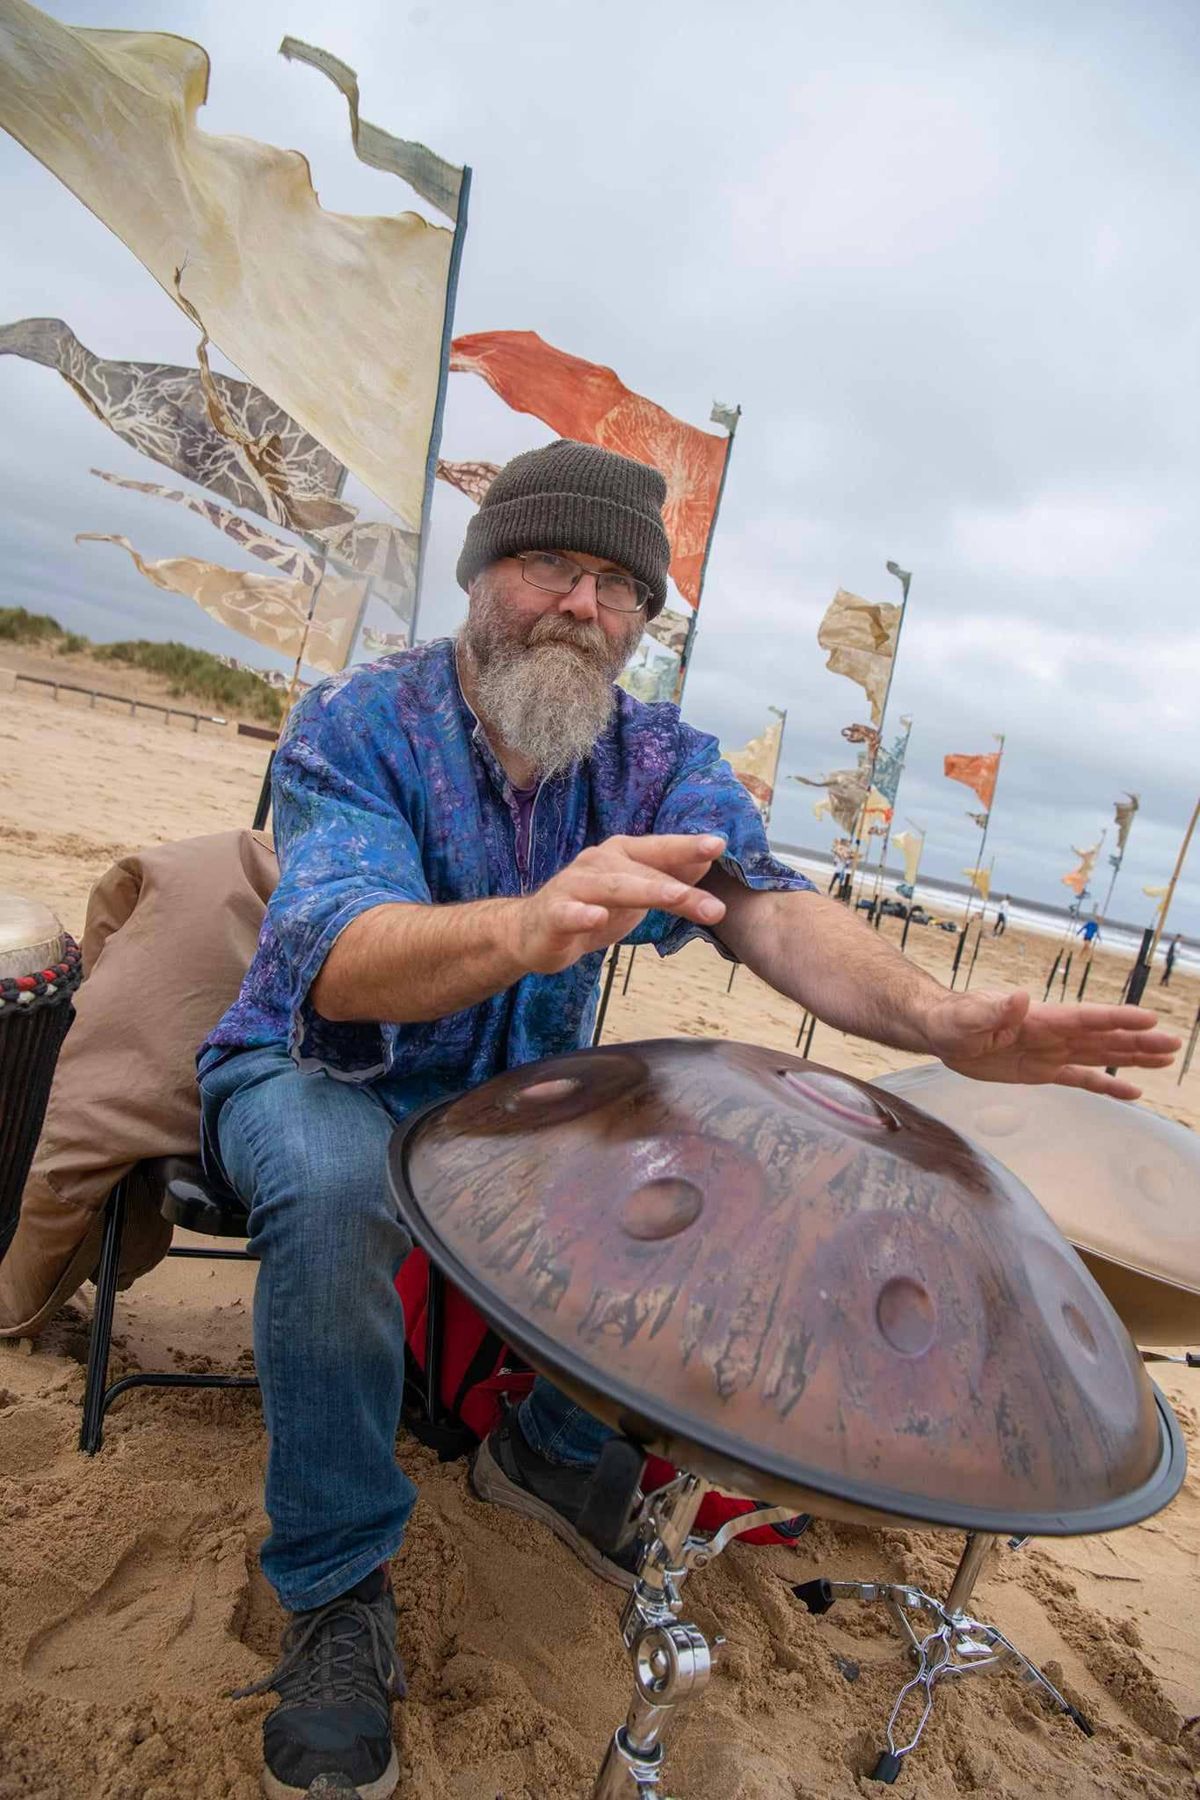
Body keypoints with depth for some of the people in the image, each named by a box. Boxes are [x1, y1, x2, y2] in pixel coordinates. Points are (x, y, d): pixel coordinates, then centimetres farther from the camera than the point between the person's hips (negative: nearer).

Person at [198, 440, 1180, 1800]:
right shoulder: (356, 724, -19)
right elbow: (340, 957, -35)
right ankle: (335, 1586, -9)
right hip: (315, 1070, -3)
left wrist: (933, 1017, -44)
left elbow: (767, 905, -25)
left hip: (518, 1084, 4)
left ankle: (553, 1447, 15)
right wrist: (528, 927, -57)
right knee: (335, 1188, -35)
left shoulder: (657, 758, -7)